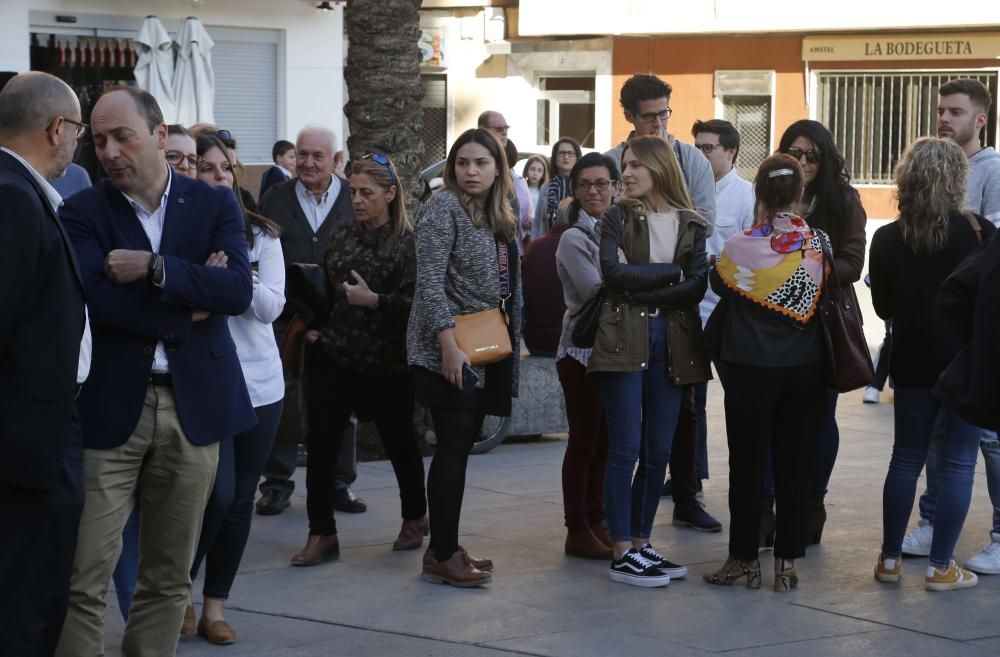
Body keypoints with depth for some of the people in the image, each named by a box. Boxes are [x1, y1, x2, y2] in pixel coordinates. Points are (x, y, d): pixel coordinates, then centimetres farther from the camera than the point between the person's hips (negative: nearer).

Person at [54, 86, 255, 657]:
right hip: (108, 409, -2)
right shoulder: (83, 212, 1)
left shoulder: (215, 205, 6)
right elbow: (92, 299, -15)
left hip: (195, 405, 2)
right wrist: (189, 307, -12)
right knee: (83, 581, -6)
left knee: (169, 578, 10)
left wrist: (155, 268, -17)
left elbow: (239, 291, -9)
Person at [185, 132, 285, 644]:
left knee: (241, 499, 7)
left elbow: (271, 306, -4)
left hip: (259, 381, 4)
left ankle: (215, 606, 21)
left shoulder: (260, 235, 5)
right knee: (218, 494, -13)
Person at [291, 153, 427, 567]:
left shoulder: (408, 244, -8)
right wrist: (314, 326, 6)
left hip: (388, 363, -4)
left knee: (399, 441, 13)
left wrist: (374, 300, -23)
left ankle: (414, 517, 35)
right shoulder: (341, 235, 7)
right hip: (334, 356, 4)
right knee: (321, 444, -2)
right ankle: (321, 535, 6)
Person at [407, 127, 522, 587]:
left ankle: (445, 548, 16)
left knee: (461, 447, 9)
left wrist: (514, 341, 15)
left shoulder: (498, 217, 14)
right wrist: (448, 345, -22)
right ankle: (442, 556, -3)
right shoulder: (444, 207, -9)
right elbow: (430, 280, -17)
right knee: (454, 448, -8)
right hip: (449, 351, -8)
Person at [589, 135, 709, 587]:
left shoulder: (692, 225, 9)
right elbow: (613, 272, -12)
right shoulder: (618, 218, 4)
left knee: (658, 452, 6)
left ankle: (641, 544, 17)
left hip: (672, 343, 3)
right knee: (626, 451, -5)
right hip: (624, 342, -3)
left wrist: (640, 289, -11)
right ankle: (622, 555, 0)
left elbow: (697, 287, -4)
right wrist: (671, 272, -8)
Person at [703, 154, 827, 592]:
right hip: (804, 369, 3)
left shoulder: (740, 247, -14)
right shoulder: (817, 245, -6)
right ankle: (787, 562, 11)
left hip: (751, 368, -2)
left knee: (747, 462, 6)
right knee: (794, 463, 8)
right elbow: (822, 299, 7)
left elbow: (719, 285, 4)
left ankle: (744, 558, 12)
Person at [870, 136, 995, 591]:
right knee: (958, 463, 4)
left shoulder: (887, 239, -4)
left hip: (913, 362, 3)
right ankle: (940, 567, 4)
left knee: (906, 458, 14)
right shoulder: (978, 232, -13)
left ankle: (890, 559, 17)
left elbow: (883, 307, 5)